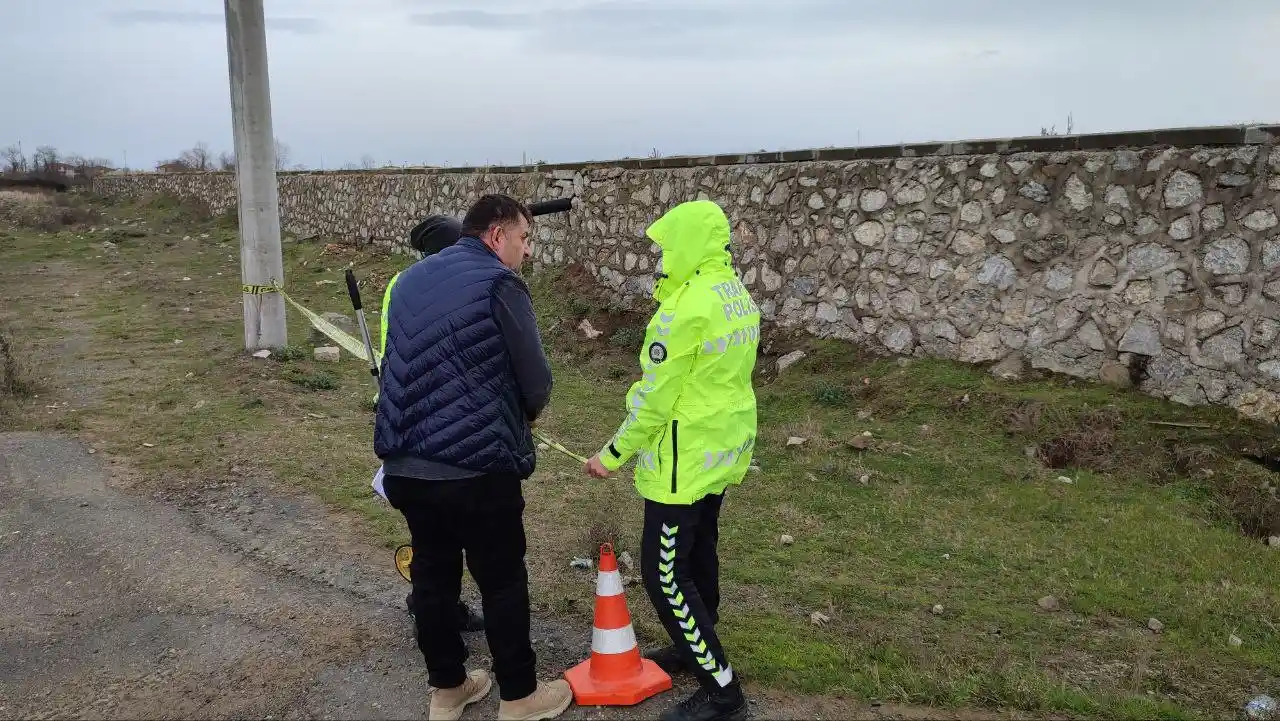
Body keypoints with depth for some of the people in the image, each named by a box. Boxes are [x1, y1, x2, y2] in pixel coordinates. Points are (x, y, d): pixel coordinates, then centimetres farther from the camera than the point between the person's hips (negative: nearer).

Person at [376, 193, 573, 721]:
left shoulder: (411, 280, 13)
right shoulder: (499, 283, -10)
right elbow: (536, 383, -10)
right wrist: (520, 415, 12)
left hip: (405, 464, 7)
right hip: (477, 468, -7)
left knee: (432, 575, 18)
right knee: (503, 583, 9)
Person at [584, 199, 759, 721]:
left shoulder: (685, 308, -23)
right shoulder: (739, 296, 5)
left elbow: (655, 397, -20)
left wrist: (615, 453, -10)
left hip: (685, 458, -9)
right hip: (725, 447, 10)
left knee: (664, 575, -1)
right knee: (698, 552, 23)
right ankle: (695, 647, 40)